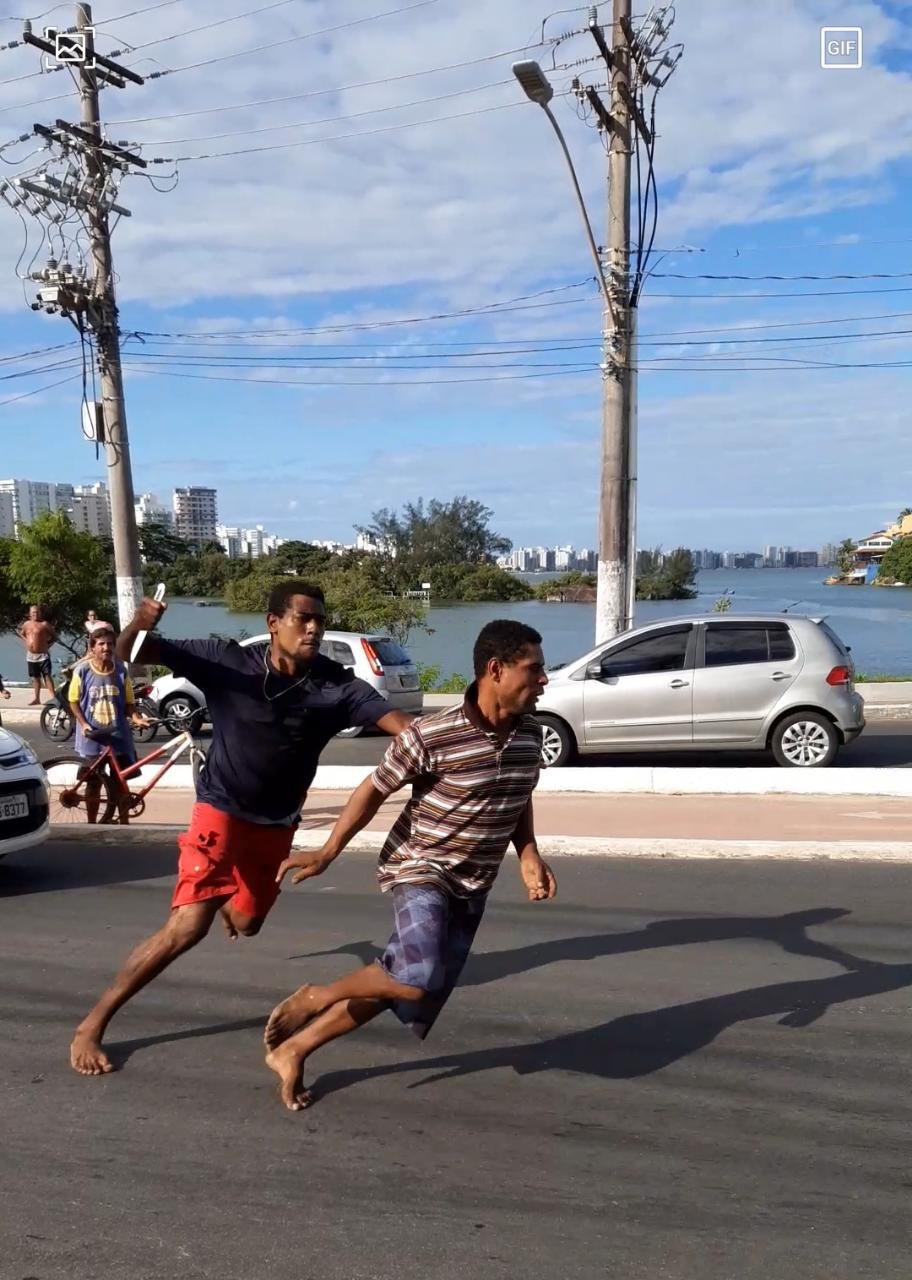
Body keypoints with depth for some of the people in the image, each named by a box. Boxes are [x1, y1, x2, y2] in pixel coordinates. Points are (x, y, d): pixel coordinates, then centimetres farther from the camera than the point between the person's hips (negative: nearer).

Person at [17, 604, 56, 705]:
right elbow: (21, 633, 27)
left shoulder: (44, 624, -7)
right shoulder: (27, 624, 9)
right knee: (35, 678, 13)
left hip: (43, 655, -6)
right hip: (30, 656, 6)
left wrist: (48, 644, -8)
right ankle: (37, 698, 22)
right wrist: (25, 641, 11)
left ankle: (53, 697, -14)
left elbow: (54, 636, -1)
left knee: (47, 676, -11)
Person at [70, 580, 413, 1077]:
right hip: (221, 809, -4)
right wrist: (136, 626, -41)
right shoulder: (228, 660, -18)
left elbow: (395, 720, -25)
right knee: (189, 925, -18)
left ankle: (229, 898, 63)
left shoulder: (335, 685, -15)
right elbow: (130, 655, -18)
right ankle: (92, 1025, -1)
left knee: (246, 923, 22)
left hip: (276, 825, 4)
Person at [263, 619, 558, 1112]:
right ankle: (314, 997, 1)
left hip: (471, 888, 7)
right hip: (419, 869, -6)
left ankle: (292, 1050, 26)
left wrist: (529, 856, 1)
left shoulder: (530, 736, -4)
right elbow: (374, 790, -10)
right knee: (418, 978, -28)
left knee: (403, 988, 9)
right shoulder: (431, 736, -23)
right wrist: (327, 853, -6)